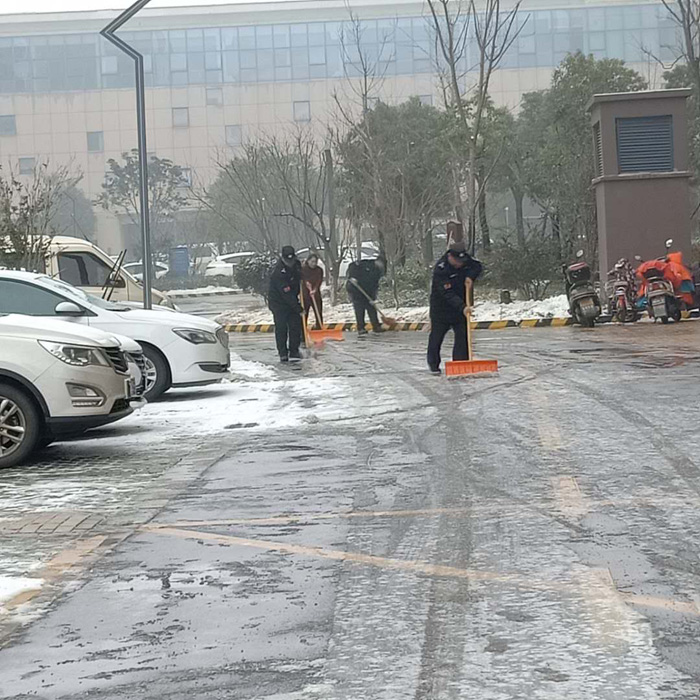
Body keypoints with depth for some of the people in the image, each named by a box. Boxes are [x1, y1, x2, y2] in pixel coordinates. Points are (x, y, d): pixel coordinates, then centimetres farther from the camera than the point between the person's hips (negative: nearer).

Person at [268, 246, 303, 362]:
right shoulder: (278, 273, -30)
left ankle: (294, 352, 5)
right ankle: (283, 353, 5)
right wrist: (299, 309, -30)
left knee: (295, 325, -1)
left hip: (292, 300, 6)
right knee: (281, 328, -4)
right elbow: (287, 294, -31)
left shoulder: (296, 263, -6)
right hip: (278, 302, -6)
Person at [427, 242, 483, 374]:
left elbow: (478, 266, 10)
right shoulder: (440, 269, -29)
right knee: (436, 337, 6)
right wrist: (462, 307, -43)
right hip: (441, 308, -5)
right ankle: (433, 364, 23)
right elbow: (447, 294, -34)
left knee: (462, 336, -1)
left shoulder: (465, 259, -9)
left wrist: (470, 276, -11)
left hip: (460, 305, 5)